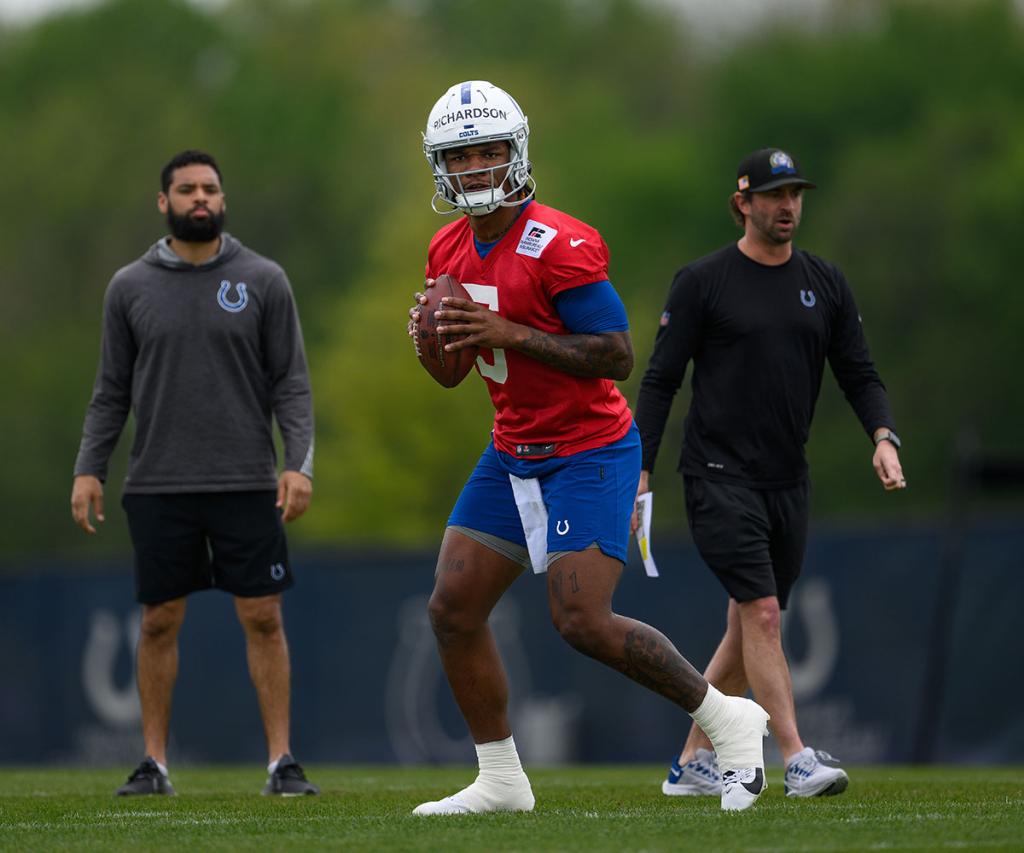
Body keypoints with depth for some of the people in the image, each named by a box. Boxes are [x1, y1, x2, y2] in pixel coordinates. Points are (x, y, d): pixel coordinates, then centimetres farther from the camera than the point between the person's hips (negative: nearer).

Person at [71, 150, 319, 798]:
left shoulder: (264, 281, 3)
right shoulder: (130, 287, 6)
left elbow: (291, 382, 1)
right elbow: (112, 391, 10)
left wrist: (301, 463, -9)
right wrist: (89, 469, 3)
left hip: (247, 484, -1)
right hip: (159, 488, 1)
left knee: (263, 619, -2)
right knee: (160, 623, 4)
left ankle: (282, 763, 2)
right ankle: (154, 763, 12)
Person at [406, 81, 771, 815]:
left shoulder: (559, 246, -19)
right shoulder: (451, 251, 7)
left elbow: (618, 356, -22)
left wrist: (510, 333, -26)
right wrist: (431, 334, -7)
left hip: (589, 453, -8)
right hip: (514, 452, 8)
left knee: (584, 622, -17)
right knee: (454, 609, 3)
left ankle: (728, 720, 1)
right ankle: (501, 781, 14)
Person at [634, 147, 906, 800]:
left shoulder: (826, 284, 11)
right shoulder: (702, 282, -3)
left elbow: (859, 373, 12)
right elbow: (662, 380, -2)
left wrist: (884, 436, -7)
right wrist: (640, 471, -8)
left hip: (788, 482, 6)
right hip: (719, 475, -6)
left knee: (748, 630, 8)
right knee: (761, 613, -16)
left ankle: (692, 764, 18)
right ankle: (798, 760, -19)